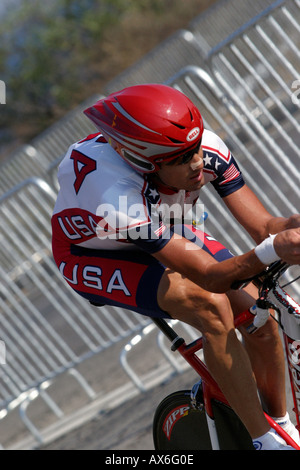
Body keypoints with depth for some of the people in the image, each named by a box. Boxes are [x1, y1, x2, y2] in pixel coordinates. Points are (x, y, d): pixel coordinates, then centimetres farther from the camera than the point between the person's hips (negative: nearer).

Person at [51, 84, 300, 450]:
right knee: (212, 306, -31)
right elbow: (209, 275, -44)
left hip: (168, 232, 6)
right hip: (95, 258, -5)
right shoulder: (117, 198, -43)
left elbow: (262, 225, -26)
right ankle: (264, 440, -17)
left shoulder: (207, 148, -29)